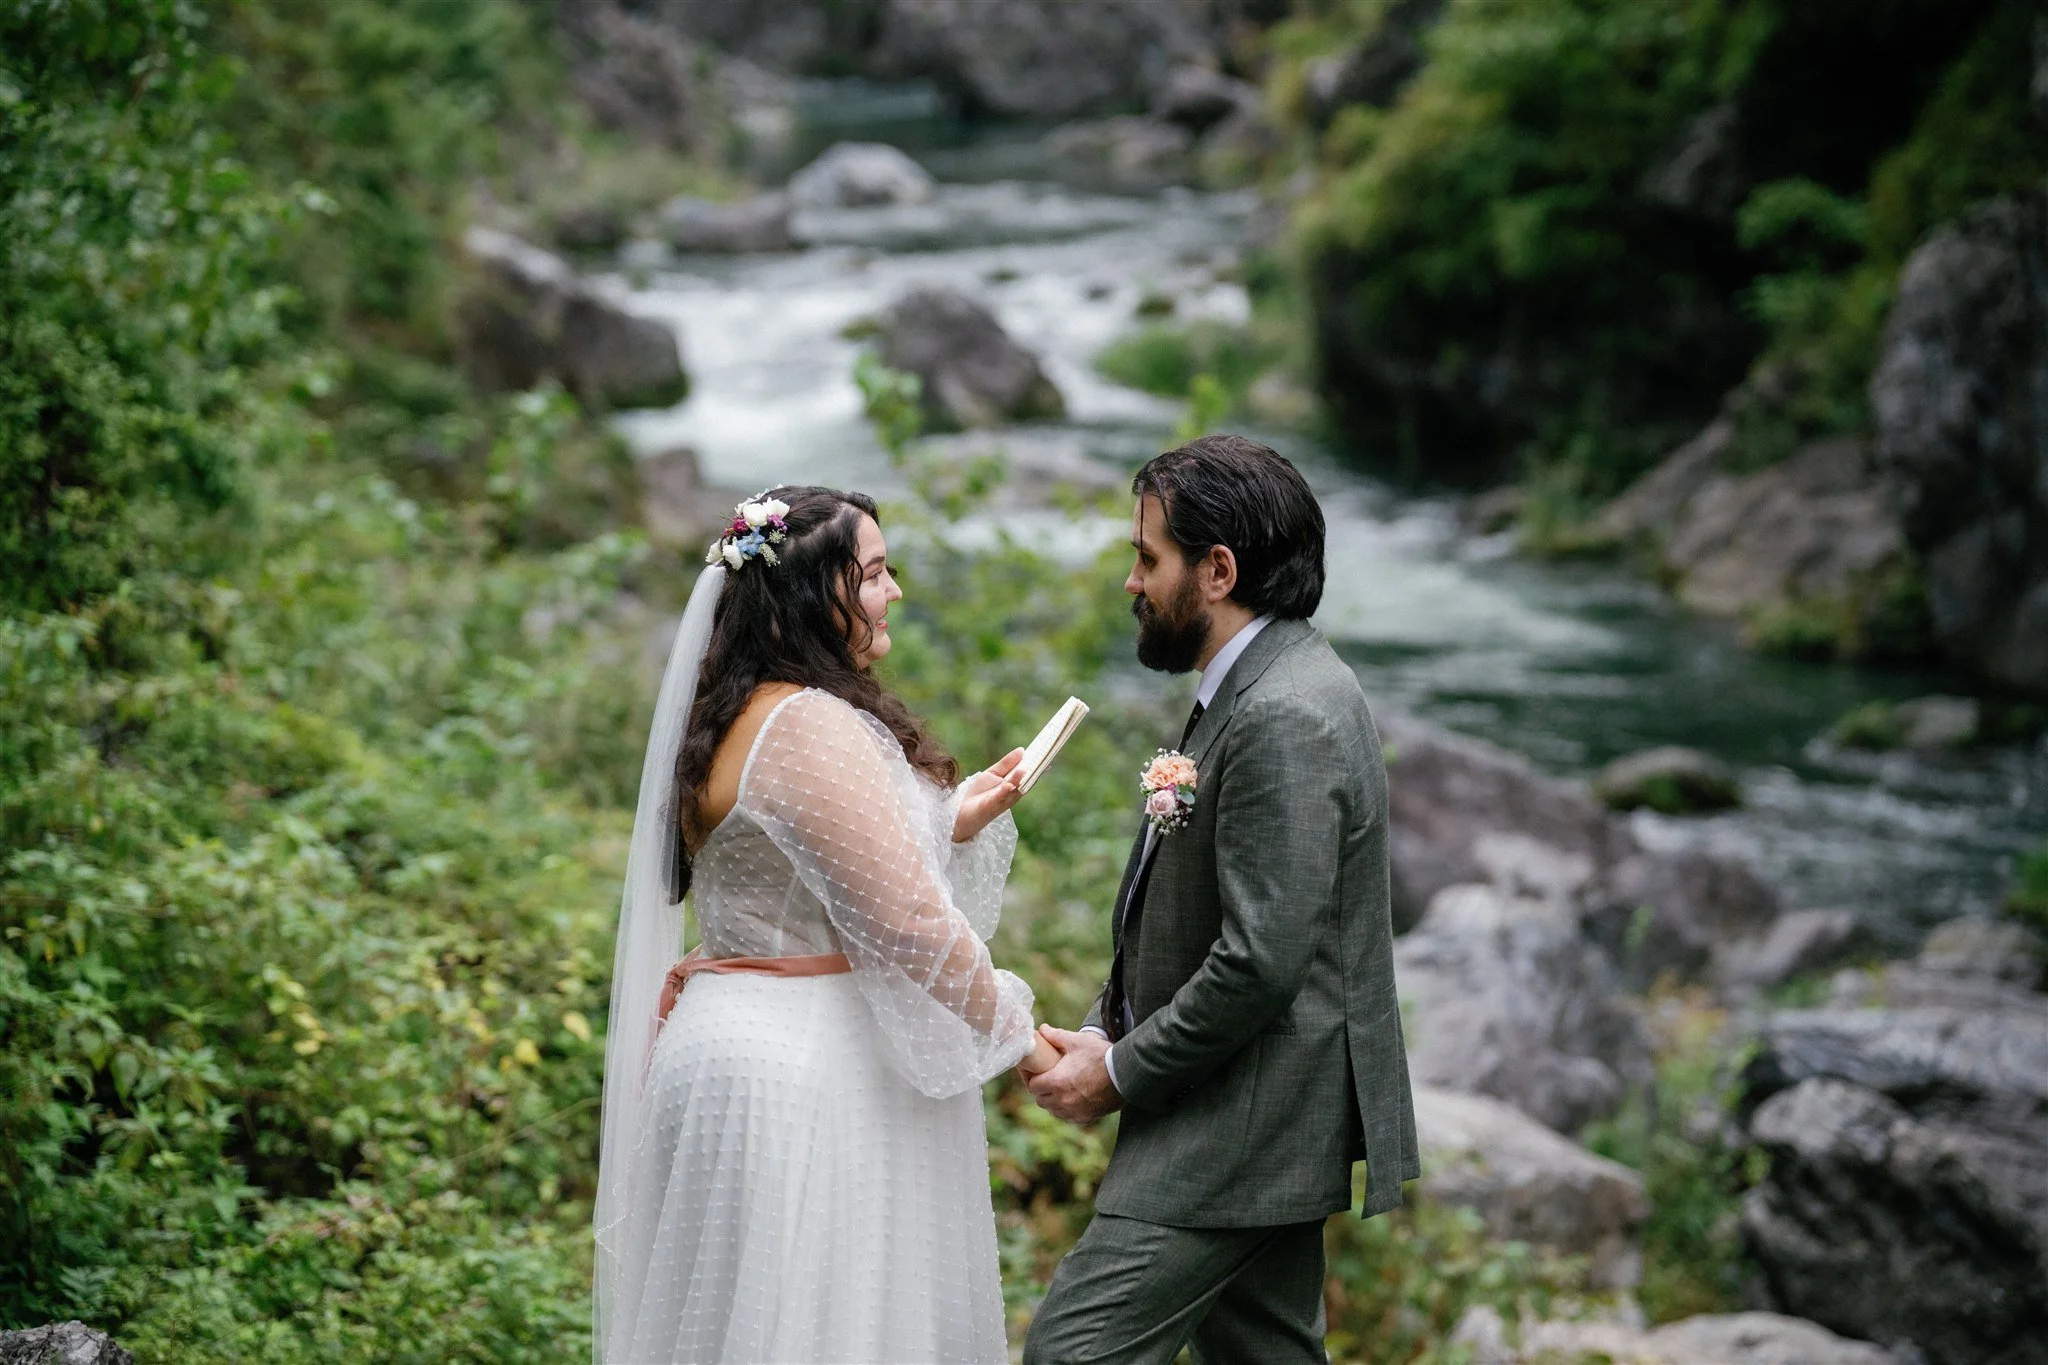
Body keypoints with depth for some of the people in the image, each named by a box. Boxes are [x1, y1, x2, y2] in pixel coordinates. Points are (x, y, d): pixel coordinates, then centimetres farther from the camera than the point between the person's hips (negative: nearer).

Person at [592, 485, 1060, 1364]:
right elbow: (907, 921, -20)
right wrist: (1027, 1045, -9)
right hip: (807, 1073, -10)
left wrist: (952, 822, 6)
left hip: (744, 1051, 10)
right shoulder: (813, 727, -18)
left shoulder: (740, 718, 13)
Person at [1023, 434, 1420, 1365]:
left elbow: (1259, 962, -26)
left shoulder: (1286, 720, -22)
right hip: (1260, 1123, 10)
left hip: (1243, 1126, -10)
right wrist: (1107, 1026, 3)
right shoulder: (1254, 692, 12)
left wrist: (1122, 1073, -15)